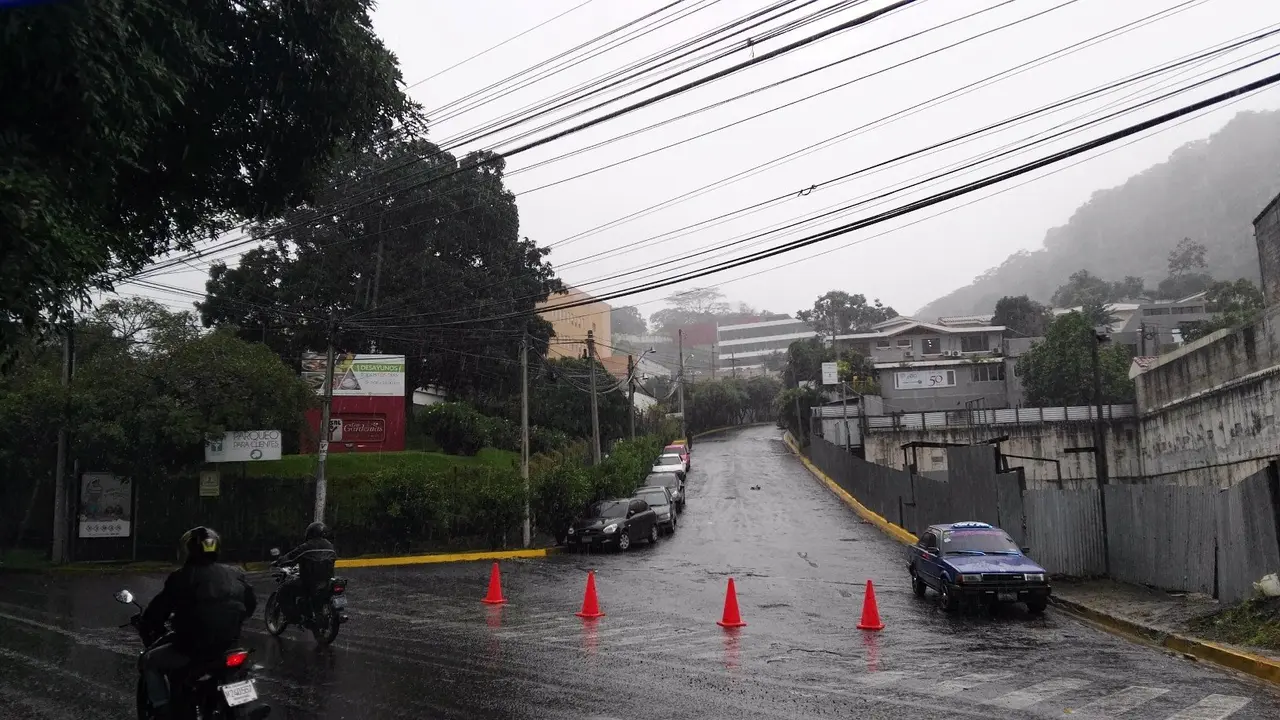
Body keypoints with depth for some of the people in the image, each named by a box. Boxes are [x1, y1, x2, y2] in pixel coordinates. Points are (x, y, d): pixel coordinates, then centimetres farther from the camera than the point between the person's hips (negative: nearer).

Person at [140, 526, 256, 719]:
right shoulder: (235, 575, 7)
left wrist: (145, 629, 15)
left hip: (194, 648, -6)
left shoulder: (182, 577, -7)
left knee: (149, 661, 19)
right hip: (229, 645, 6)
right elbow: (251, 603, 16)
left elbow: (158, 609, -5)